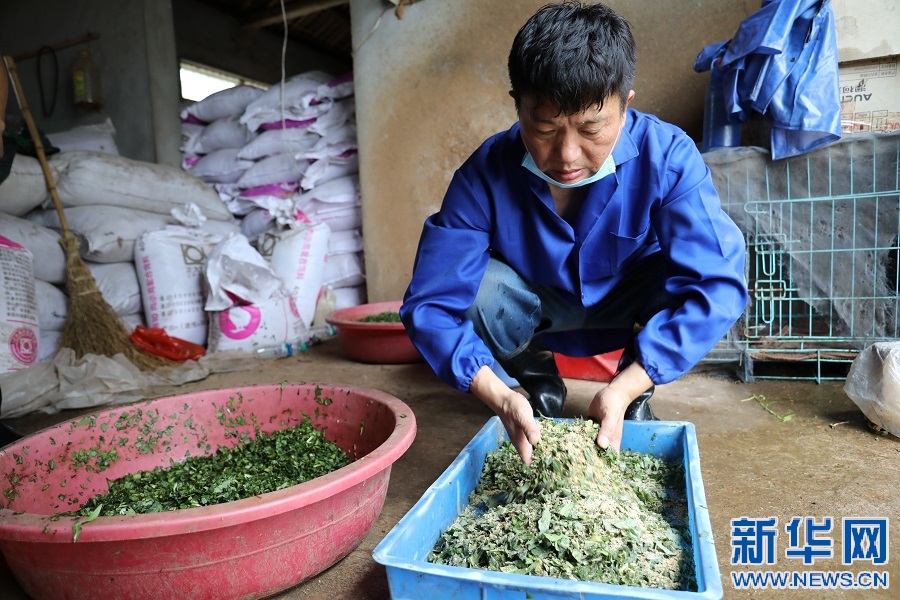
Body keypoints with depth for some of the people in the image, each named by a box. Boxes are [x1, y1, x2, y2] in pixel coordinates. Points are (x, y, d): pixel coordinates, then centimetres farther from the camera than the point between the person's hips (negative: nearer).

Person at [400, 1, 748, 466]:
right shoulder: (485, 175, -28)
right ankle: (539, 382, 2)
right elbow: (431, 303, -31)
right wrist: (500, 397, -45)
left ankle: (640, 396, -2)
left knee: (720, 254, -28)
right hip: (538, 309, 0)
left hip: (633, 306, 1)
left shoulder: (667, 157, -28)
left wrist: (624, 389, -46)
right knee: (473, 286, -31)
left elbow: (715, 283, -35)